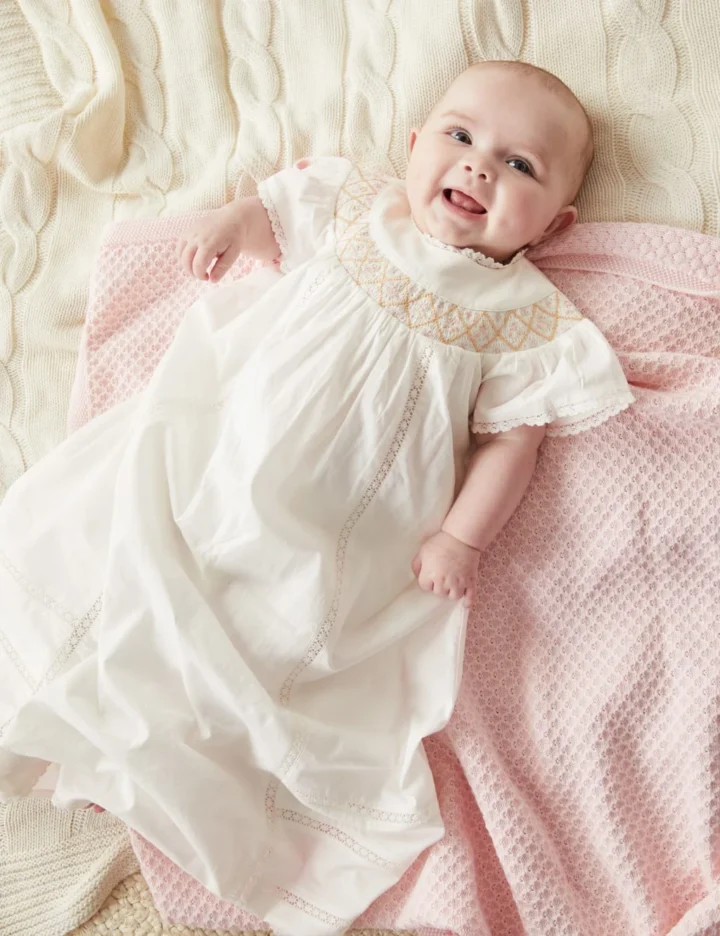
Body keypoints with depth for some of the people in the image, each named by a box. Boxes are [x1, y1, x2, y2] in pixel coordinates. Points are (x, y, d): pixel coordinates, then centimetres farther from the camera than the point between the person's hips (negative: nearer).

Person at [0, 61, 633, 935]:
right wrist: (228, 223, 5)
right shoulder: (355, 205, 8)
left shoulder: (525, 314, 0)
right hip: (220, 429, 4)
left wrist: (463, 536, -11)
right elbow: (277, 209, 25)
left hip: (332, 534, -3)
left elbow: (511, 434, -2)